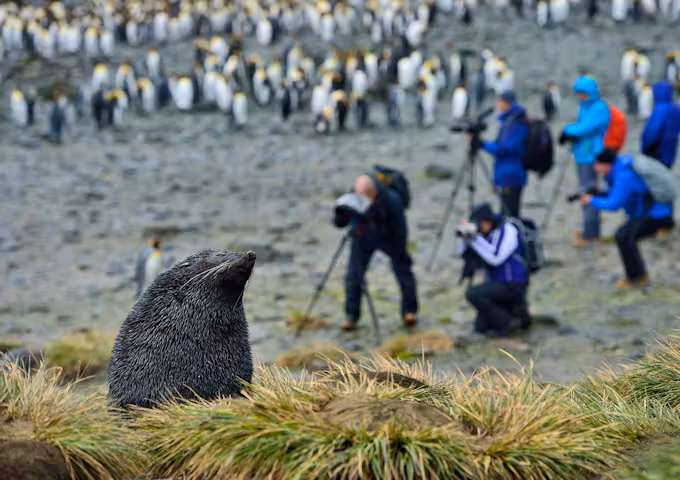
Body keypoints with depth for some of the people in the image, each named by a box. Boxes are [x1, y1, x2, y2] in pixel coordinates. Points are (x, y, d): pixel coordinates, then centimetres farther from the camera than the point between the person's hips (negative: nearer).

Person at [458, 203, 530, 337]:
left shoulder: (507, 231, -17)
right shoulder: (486, 232, 5)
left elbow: (496, 258, -30)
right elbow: (464, 254, 6)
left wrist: (474, 238, -28)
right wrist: (465, 238, -14)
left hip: (512, 285, -8)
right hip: (497, 283, 9)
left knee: (473, 294, -25)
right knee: (481, 327, 4)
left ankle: (506, 323, -12)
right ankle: (516, 311, 18)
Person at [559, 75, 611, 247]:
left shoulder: (600, 108, -14)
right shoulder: (585, 107, 15)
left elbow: (585, 128, -23)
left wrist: (568, 130, -6)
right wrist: (570, 134, -9)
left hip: (590, 157, -10)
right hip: (582, 156, 10)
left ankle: (590, 235, -3)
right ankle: (592, 232, 25)